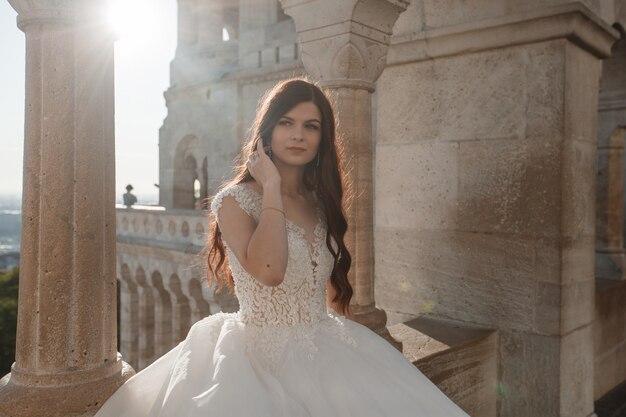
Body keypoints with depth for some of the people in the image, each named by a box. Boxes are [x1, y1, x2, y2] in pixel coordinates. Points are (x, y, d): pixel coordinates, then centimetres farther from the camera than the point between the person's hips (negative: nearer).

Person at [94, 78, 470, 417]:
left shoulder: (321, 202, 8)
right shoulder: (235, 200, -9)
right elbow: (269, 271, -27)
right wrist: (272, 186, -18)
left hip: (326, 347, 5)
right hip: (261, 357, -4)